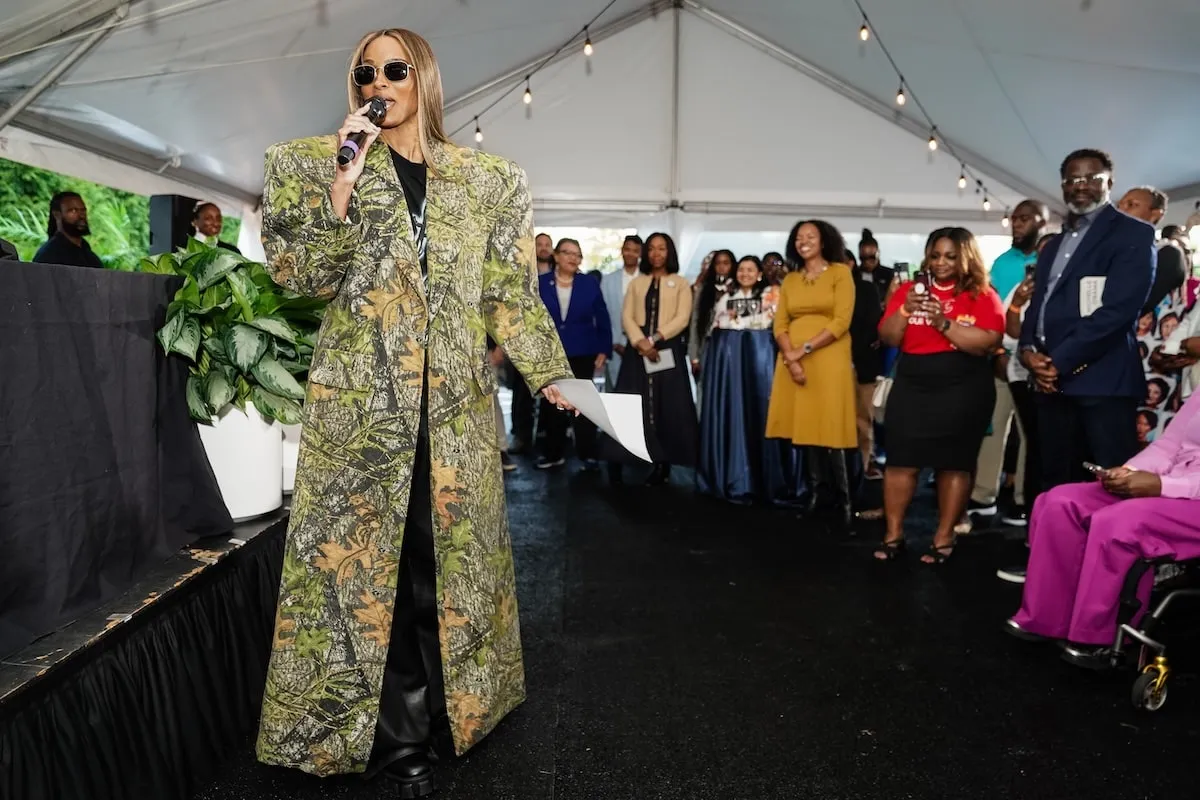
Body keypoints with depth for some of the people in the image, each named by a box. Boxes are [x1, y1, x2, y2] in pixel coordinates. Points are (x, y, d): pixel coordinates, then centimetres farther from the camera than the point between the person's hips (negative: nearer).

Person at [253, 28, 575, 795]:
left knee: (453, 549, 9)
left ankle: (445, 703, 29)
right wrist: (344, 186, -14)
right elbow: (309, 279, -4)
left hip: (455, 398, 2)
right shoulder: (325, 166, 6)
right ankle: (396, 733, 16)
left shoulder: (484, 179, 11)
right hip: (361, 396, -1)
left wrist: (549, 373, 7)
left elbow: (510, 290, 11)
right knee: (365, 552, 1)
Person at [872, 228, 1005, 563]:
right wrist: (905, 311, -14)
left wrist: (944, 322, -20)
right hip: (912, 386, 2)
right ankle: (893, 534, 10)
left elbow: (988, 343, -12)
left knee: (953, 463, 3)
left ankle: (944, 538, 14)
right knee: (900, 460, 0)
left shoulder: (982, 295, 1)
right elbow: (887, 338, 3)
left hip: (963, 389, -2)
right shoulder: (909, 289, 8)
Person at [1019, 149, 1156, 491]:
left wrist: (1059, 362, -14)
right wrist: (1028, 350, -2)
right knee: (1057, 484, 9)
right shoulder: (1054, 245, 24)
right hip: (1051, 380, 7)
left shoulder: (1133, 234, 0)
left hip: (1102, 380, -7)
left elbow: (1118, 309, -13)